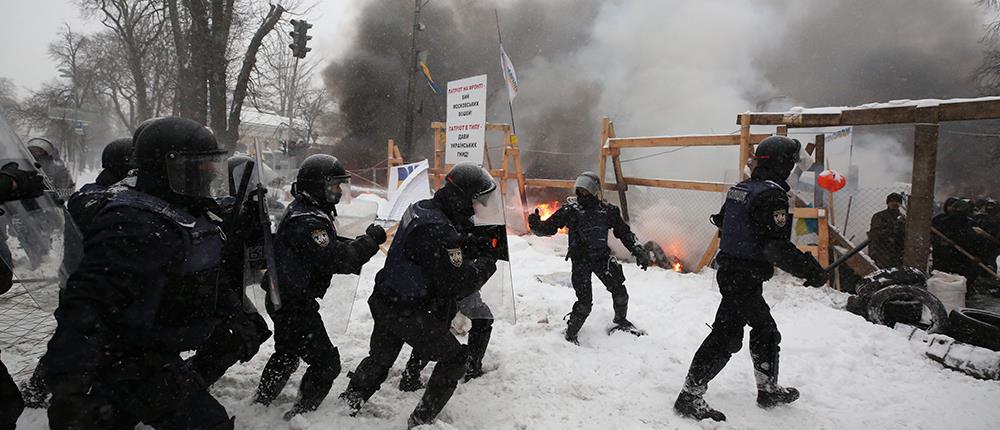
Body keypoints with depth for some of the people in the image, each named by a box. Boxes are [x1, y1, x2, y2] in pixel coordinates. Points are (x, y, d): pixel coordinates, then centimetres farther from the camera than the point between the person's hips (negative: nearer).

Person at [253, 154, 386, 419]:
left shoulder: (305, 212, 7)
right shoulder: (306, 222, -28)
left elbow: (331, 246, 11)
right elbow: (335, 260, -32)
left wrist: (365, 240, -3)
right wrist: (370, 240, -23)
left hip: (284, 300, 11)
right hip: (295, 305, -11)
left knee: (288, 353, 29)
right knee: (326, 362, -1)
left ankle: (261, 401, 46)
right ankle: (301, 414, 11)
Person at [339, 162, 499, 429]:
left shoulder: (420, 209, 1)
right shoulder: (439, 231, -29)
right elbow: (458, 284, -25)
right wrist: (486, 263, -11)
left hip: (385, 302, 9)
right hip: (409, 314, -9)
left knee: (380, 357, 28)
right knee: (454, 358, 7)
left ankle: (349, 402, 42)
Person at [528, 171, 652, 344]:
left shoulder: (607, 210, 2)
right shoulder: (570, 209, -6)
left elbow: (624, 232, 9)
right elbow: (549, 227, -8)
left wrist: (639, 252, 5)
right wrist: (536, 225, -29)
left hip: (602, 257, 3)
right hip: (581, 260, -3)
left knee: (620, 292, 3)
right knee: (585, 301, -10)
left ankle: (621, 321, 33)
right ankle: (571, 333, 12)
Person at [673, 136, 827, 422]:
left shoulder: (739, 188, 10)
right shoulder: (772, 195, -18)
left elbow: (721, 222, 22)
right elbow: (776, 246, -25)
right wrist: (810, 271, -18)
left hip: (729, 269, 10)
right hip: (745, 278, -10)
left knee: (766, 329, 22)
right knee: (726, 337, -5)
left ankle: (769, 390, 36)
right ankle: (690, 397, -1)